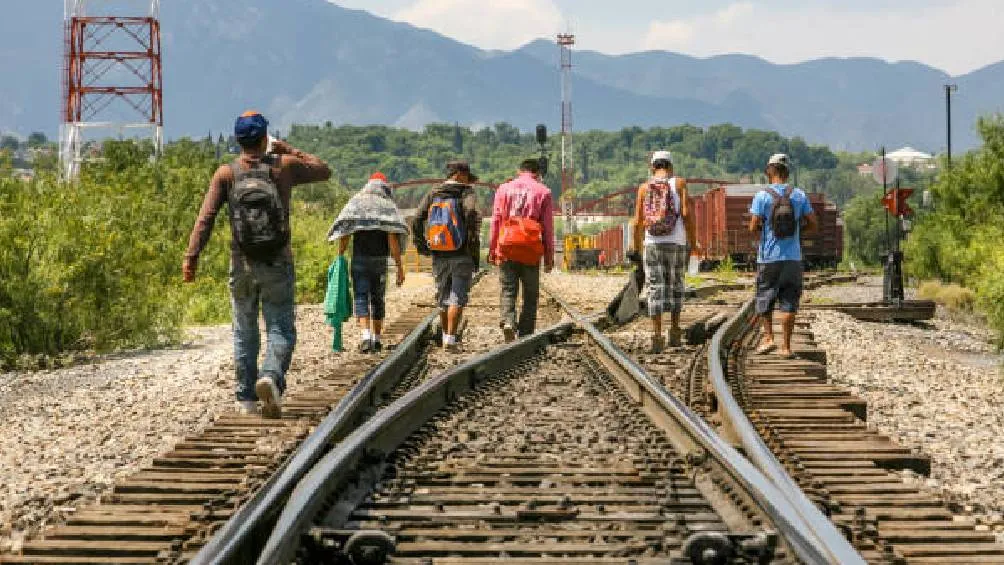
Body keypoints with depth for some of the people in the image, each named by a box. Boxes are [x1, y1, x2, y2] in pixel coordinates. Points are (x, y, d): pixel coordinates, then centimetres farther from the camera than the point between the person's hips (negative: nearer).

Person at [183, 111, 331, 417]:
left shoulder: (226, 173, -2)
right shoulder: (284, 165, -1)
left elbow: (206, 217, -11)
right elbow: (323, 170, 16)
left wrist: (191, 256, -13)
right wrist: (289, 149, 22)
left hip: (242, 265, 1)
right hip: (278, 265, -1)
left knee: (244, 333, 14)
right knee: (281, 330, 3)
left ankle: (246, 399, 15)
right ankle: (271, 376, -25)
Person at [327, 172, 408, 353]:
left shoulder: (355, 202, 4)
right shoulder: (389, 206, 1)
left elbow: (344, 234, -4)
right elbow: (393, 240, -6)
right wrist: (400, 267, -4)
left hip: (359, 258, -1)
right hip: (380, 260, 1)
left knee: (361, 297, -2)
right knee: (377, 298, 12)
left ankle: (366, 336, -21)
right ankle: (376, 339, 16)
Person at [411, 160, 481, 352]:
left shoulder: (432, 195, 10)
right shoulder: (466, 193, -4)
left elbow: (417, 220, 0)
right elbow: (472, 214, -22)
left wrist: (422, 247, 7)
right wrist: (474, 246, -18)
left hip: (439, 256, 4)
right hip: (461, 256, -4)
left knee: (443, 298, 16)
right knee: (457, 298, -2)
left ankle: (446, 336, 23)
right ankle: (451, 339, -11)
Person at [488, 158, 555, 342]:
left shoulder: (504, 189, 11)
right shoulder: (543, 192, 6)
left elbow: (496, 221, 7)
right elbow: (548, 227, 5)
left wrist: (492, 249, 10)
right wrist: (549, 257, 8)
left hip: (507, 247, 1)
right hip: (531, 250, -1)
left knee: (508, 290, 3)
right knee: (530, 295, 8)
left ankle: (508, 320, -22)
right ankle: (525, 333, 6)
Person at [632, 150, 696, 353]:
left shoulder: (644, 187, 6)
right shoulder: (679, 183, 2)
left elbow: (637, 221, 3)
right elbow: (686, 213, -9)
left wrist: (637, 249, 12)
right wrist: (692, 241, -2)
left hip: (652, 244, 1)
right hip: (676, 244, 0)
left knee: (655, 289, 0)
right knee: (676, 286, 16)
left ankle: (657, 334, -9)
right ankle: (675, 331, 15)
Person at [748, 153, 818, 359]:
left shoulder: (762, 196, -7)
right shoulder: (799, 195, 1)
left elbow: (753, 228, -10)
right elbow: (813, 225, 3)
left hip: (768, 258, -2)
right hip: (793, 258, 2)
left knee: (764, 299, 13)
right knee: (789, 302, 4)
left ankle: (768, 337, 1)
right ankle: (786, 346, 3)